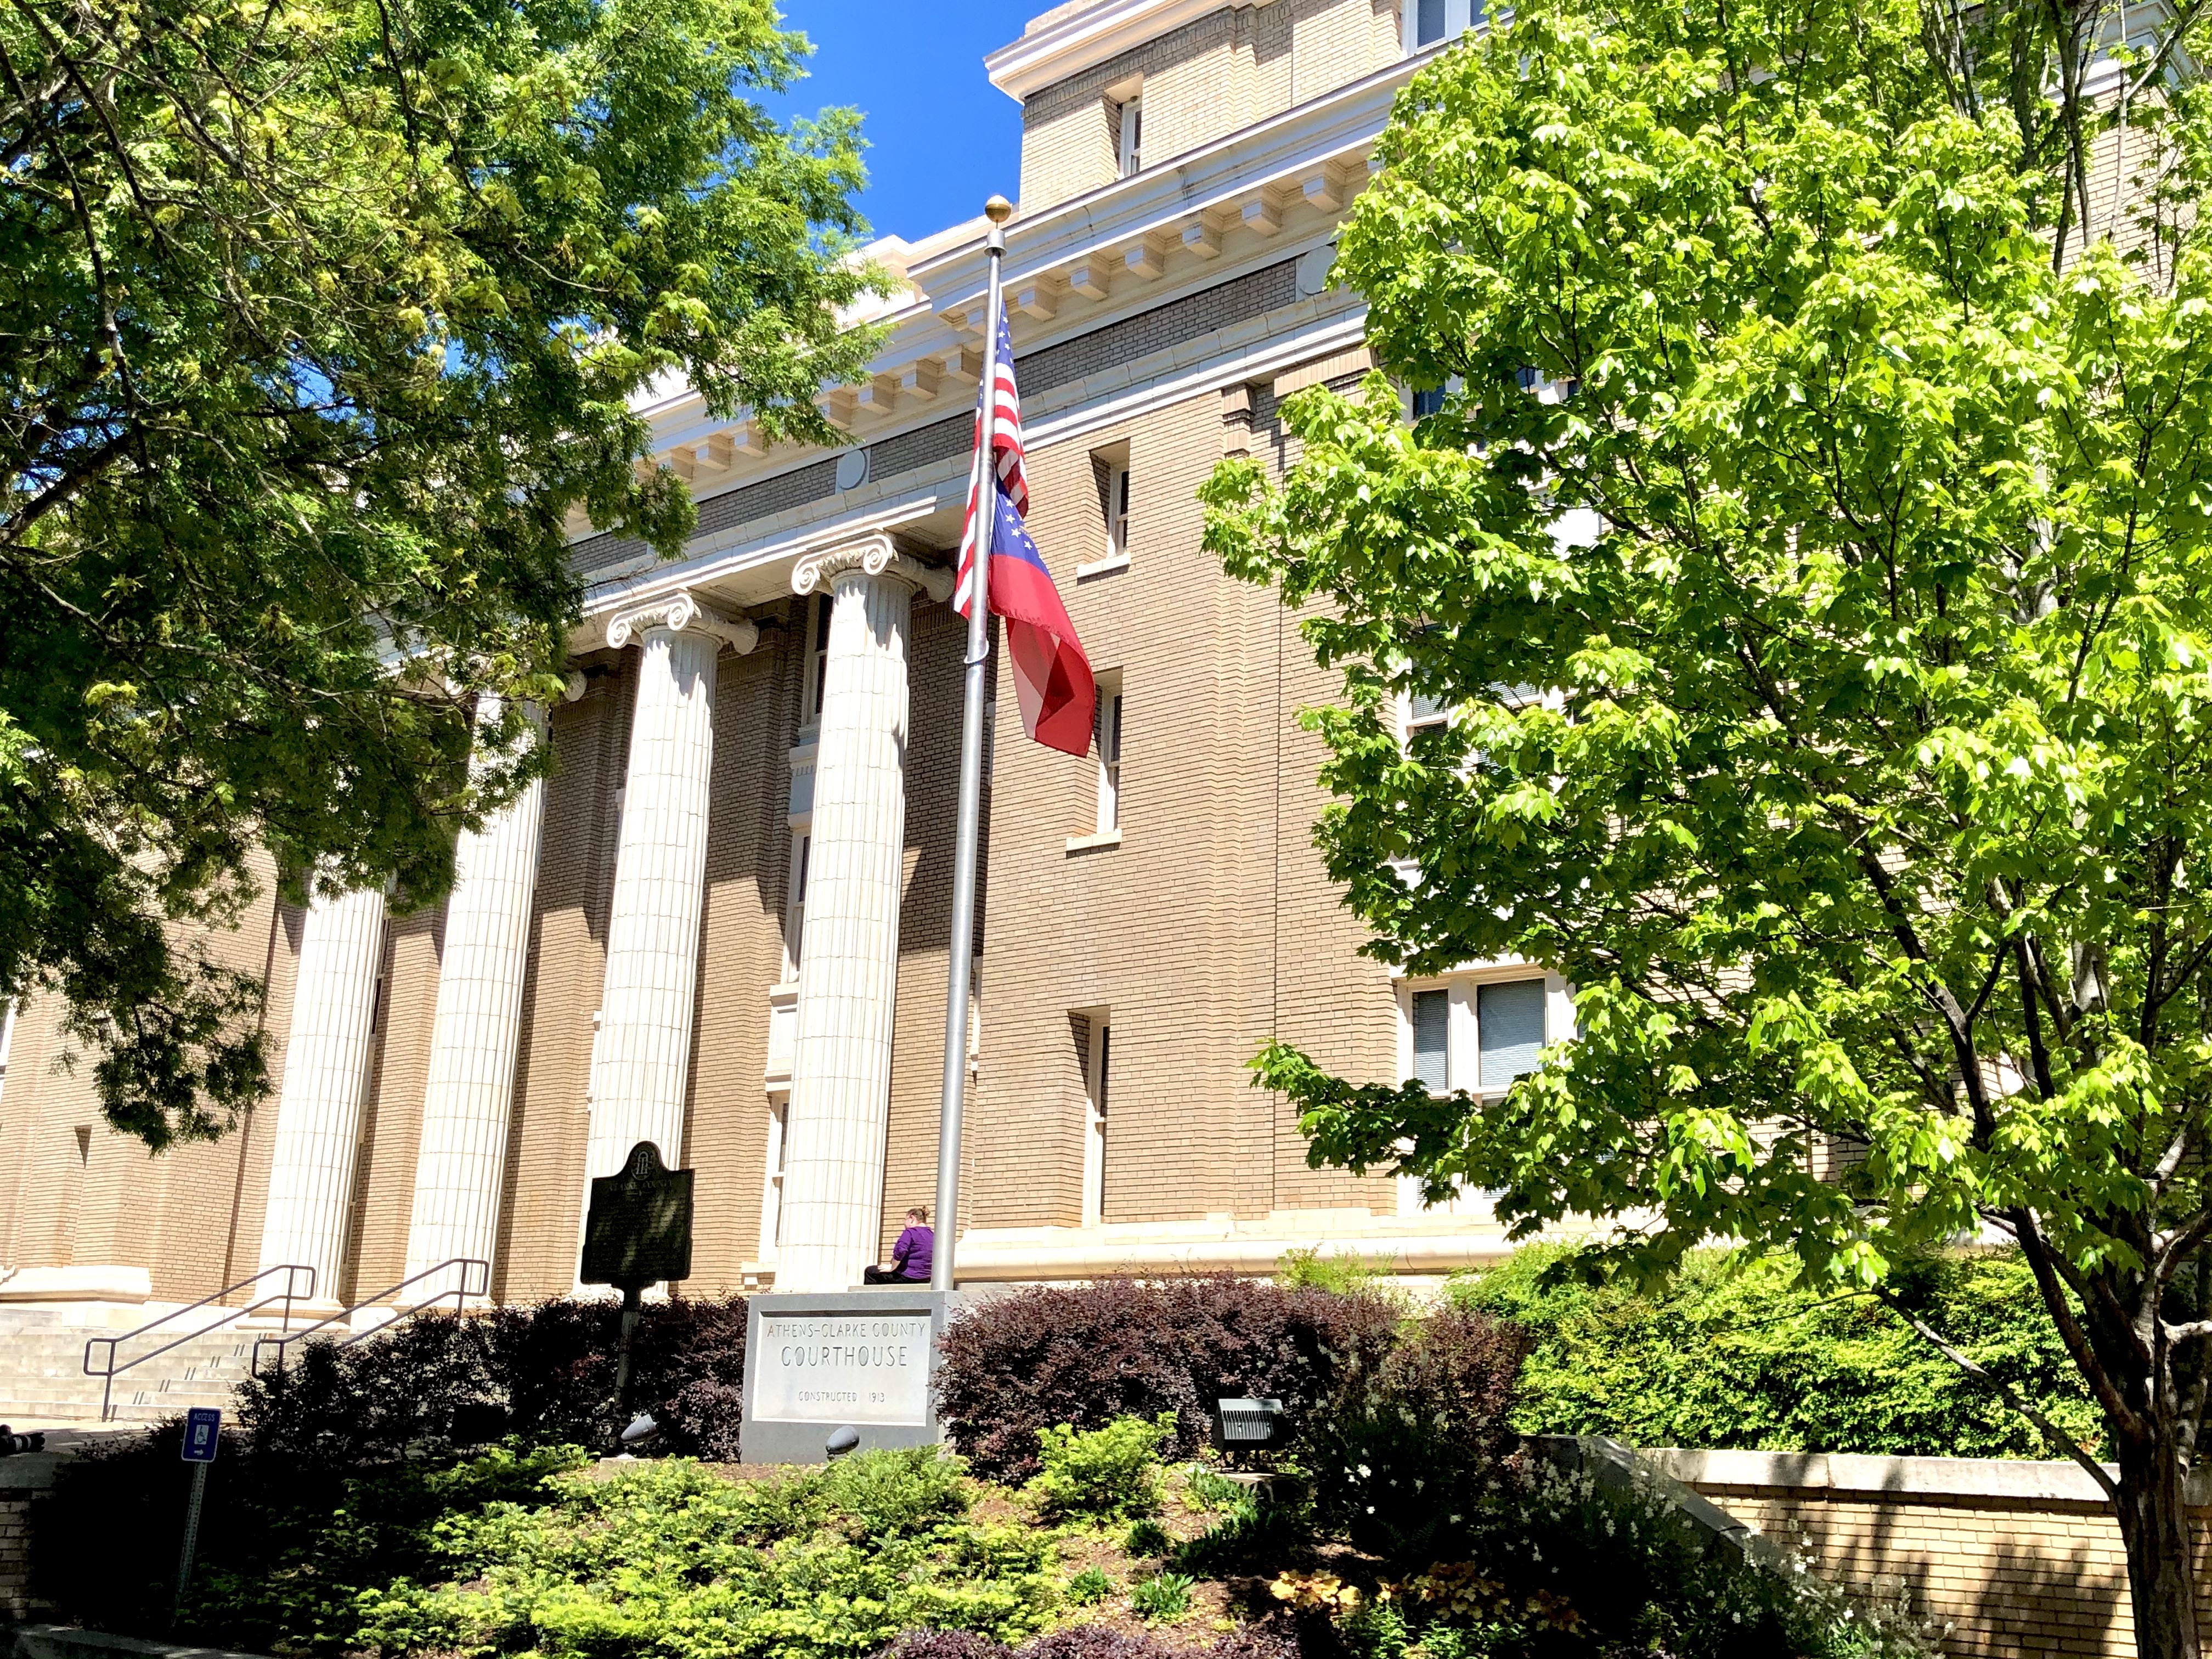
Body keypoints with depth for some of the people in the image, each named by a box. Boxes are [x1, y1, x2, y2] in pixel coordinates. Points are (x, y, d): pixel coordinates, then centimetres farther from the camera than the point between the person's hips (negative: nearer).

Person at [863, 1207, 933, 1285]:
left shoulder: (911, 1232, -12)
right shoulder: (932, 1235, 13)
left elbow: (899, 1252, -24)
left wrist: (892, 1268, -12)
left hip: (908, 1278, -9)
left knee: (870, 1272, 4)